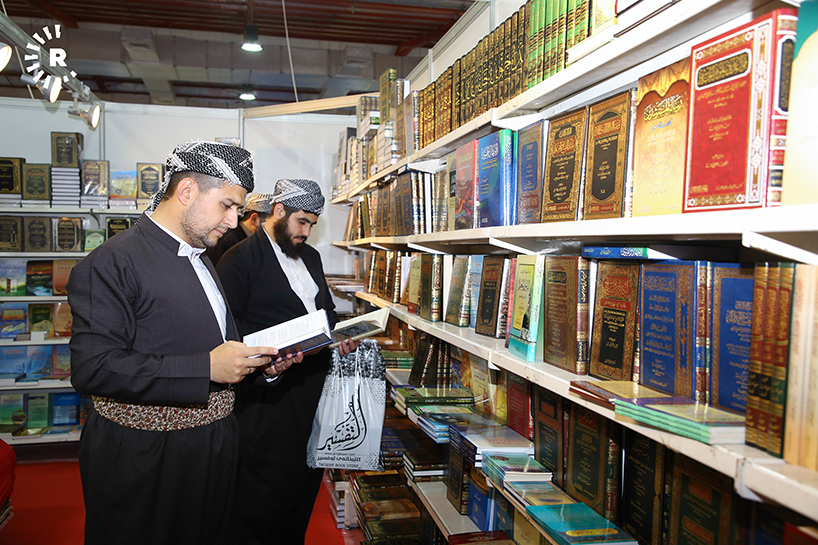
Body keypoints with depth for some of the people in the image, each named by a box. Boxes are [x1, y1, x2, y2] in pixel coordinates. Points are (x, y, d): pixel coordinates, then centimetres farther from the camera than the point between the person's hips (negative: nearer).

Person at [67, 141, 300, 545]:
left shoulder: (200, 261, 12)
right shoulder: (112, 263, -16)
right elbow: (91, 368, -25)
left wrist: (260, 363, 1)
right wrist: (205, 368, -26)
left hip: (212, 451, 8)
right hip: (144, 465, -8)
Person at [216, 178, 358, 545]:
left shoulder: (310, 256, 15)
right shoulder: (240, 259, -8)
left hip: (313, 385, 7)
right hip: (269, 392, -7)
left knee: (307, 477, 16)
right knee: (268, 488, 2)